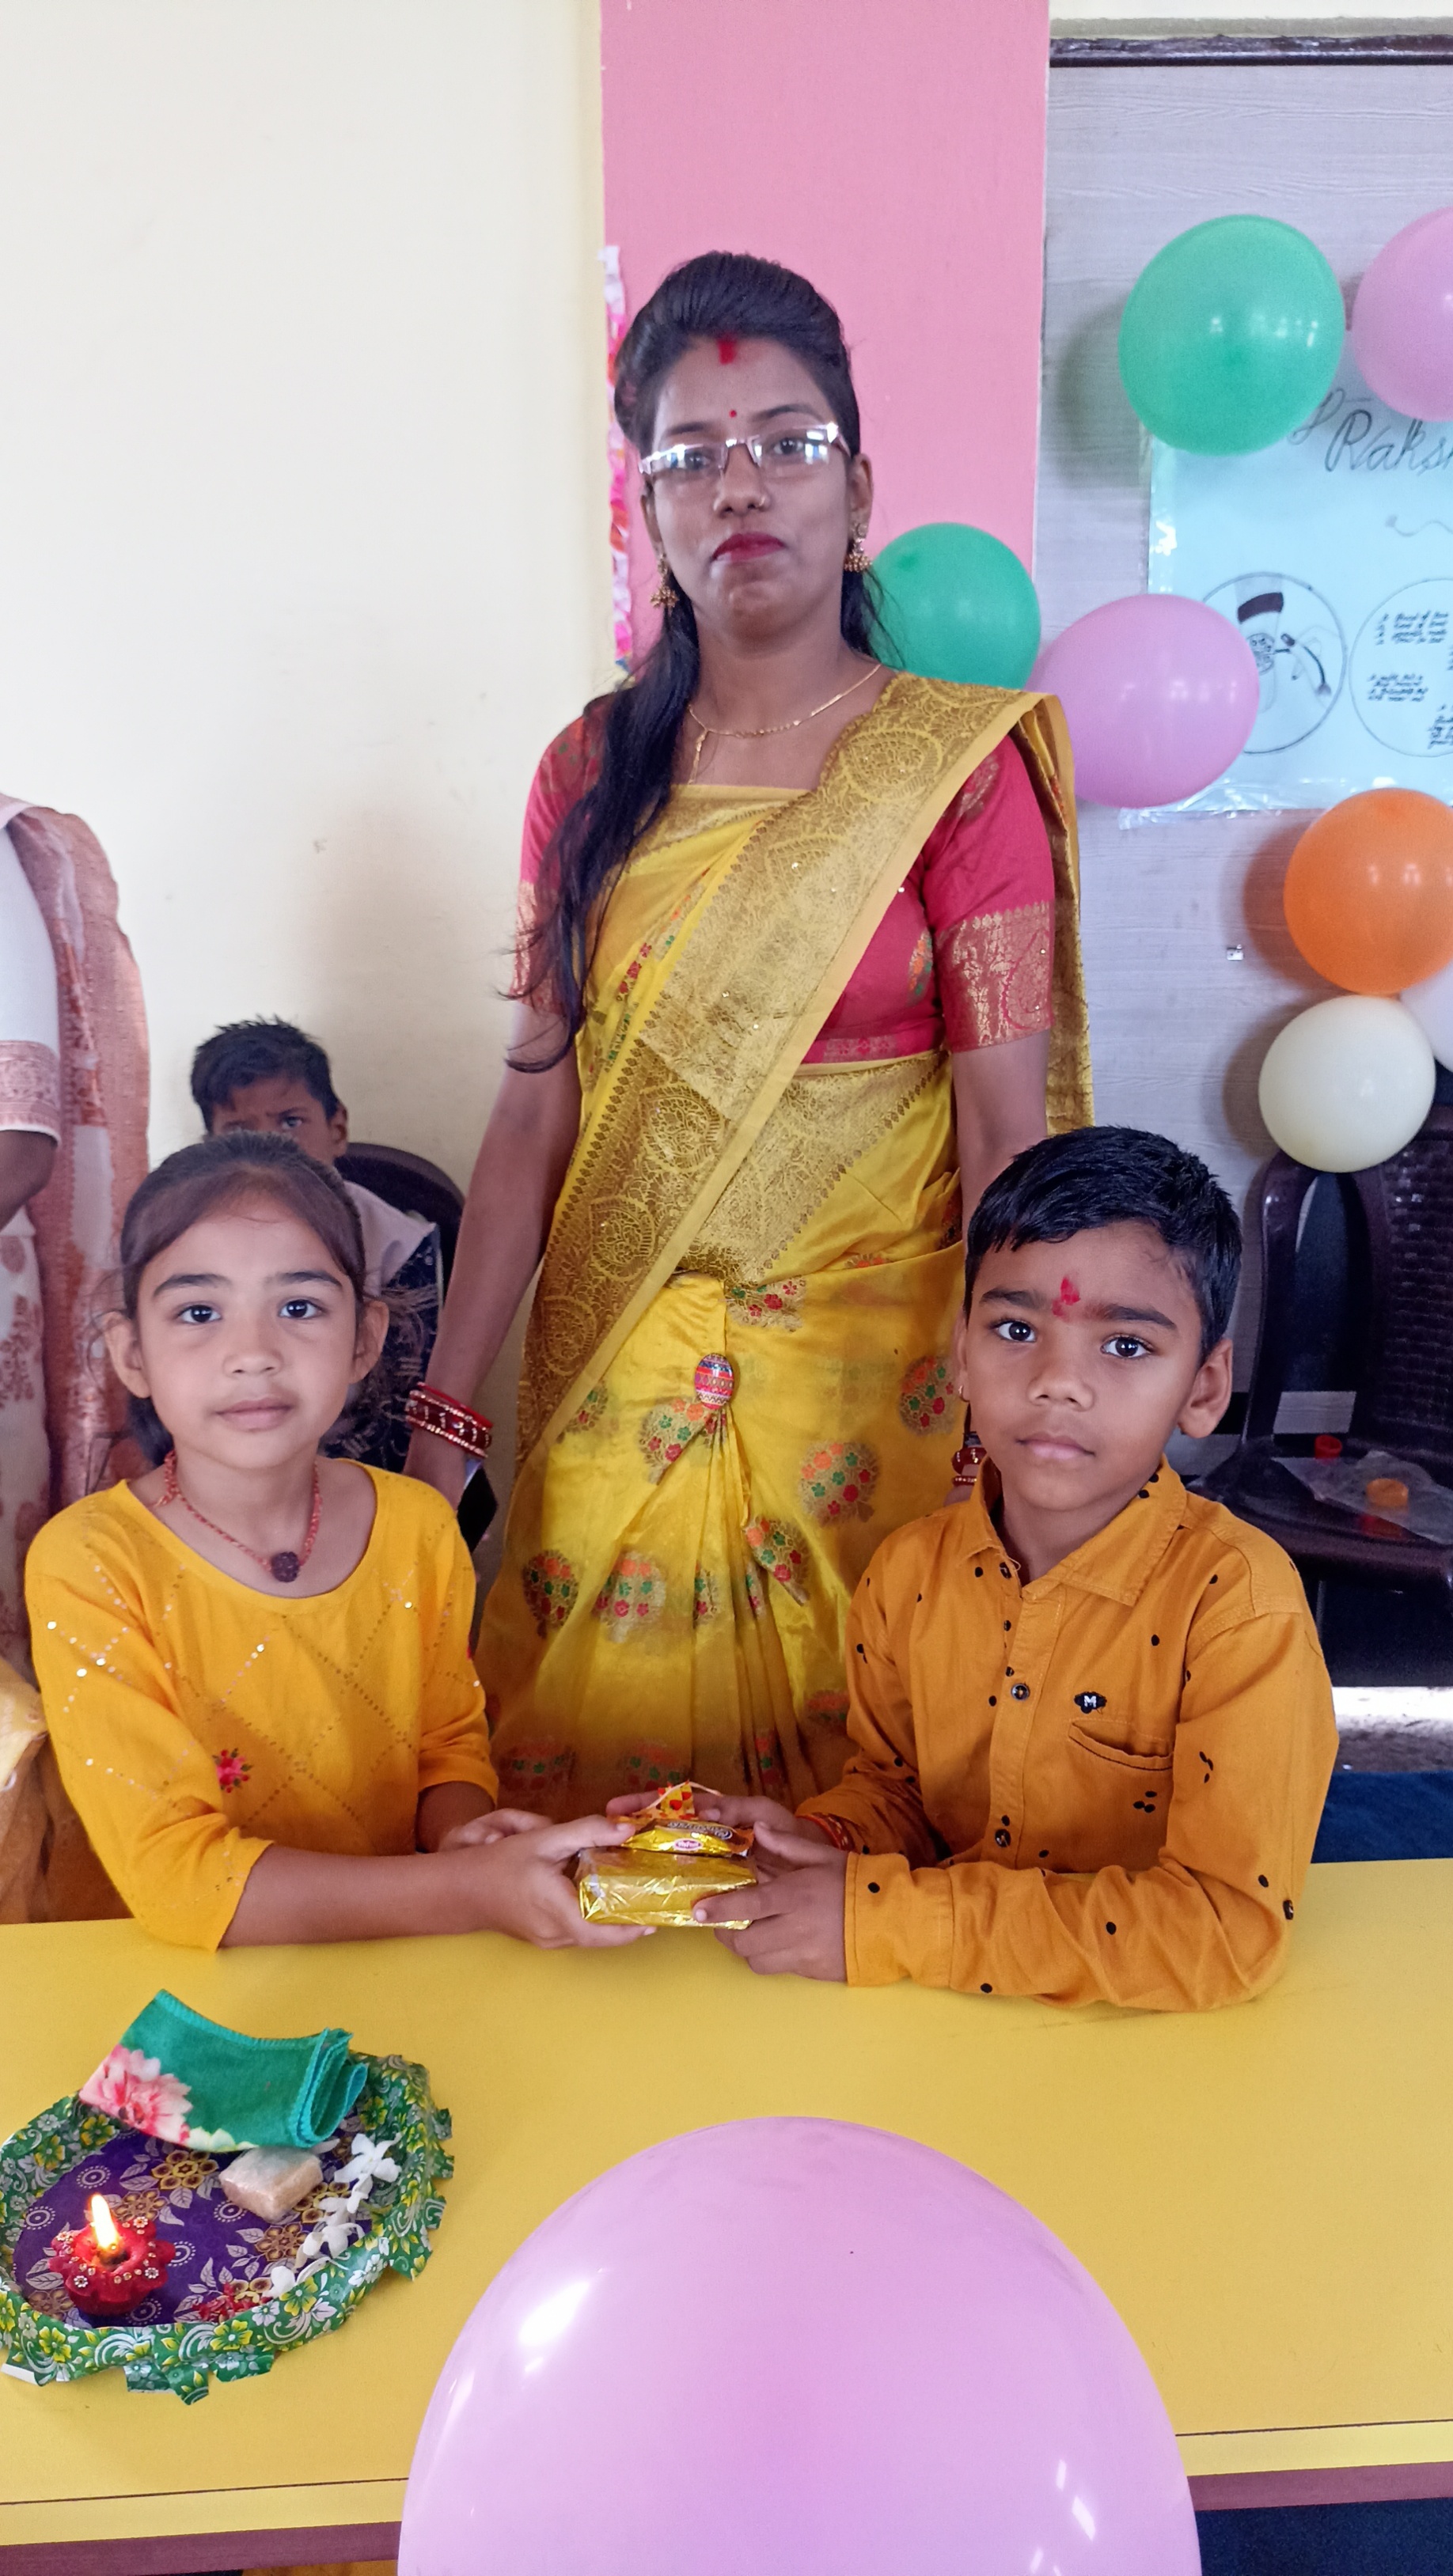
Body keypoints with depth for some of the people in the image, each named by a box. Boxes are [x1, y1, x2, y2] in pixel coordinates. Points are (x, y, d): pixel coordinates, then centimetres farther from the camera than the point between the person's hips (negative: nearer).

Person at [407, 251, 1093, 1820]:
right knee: (591, 1781, 13)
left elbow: (1010, 1134, -9)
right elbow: (535, 1110, 2)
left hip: (869, 1366, -2)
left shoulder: (957, 769, -5)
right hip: (609, 1378, 3)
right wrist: (443, 1412, -1)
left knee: (846, 1810, 10)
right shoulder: (590, 774, 5)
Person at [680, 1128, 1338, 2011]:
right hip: (952, 2034, 4)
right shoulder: (907, 1573, -3)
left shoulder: (1239, 1600, -18)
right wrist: (813, 1840, -10)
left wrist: (886, 1921, -24)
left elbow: (1232, 1929, -22)